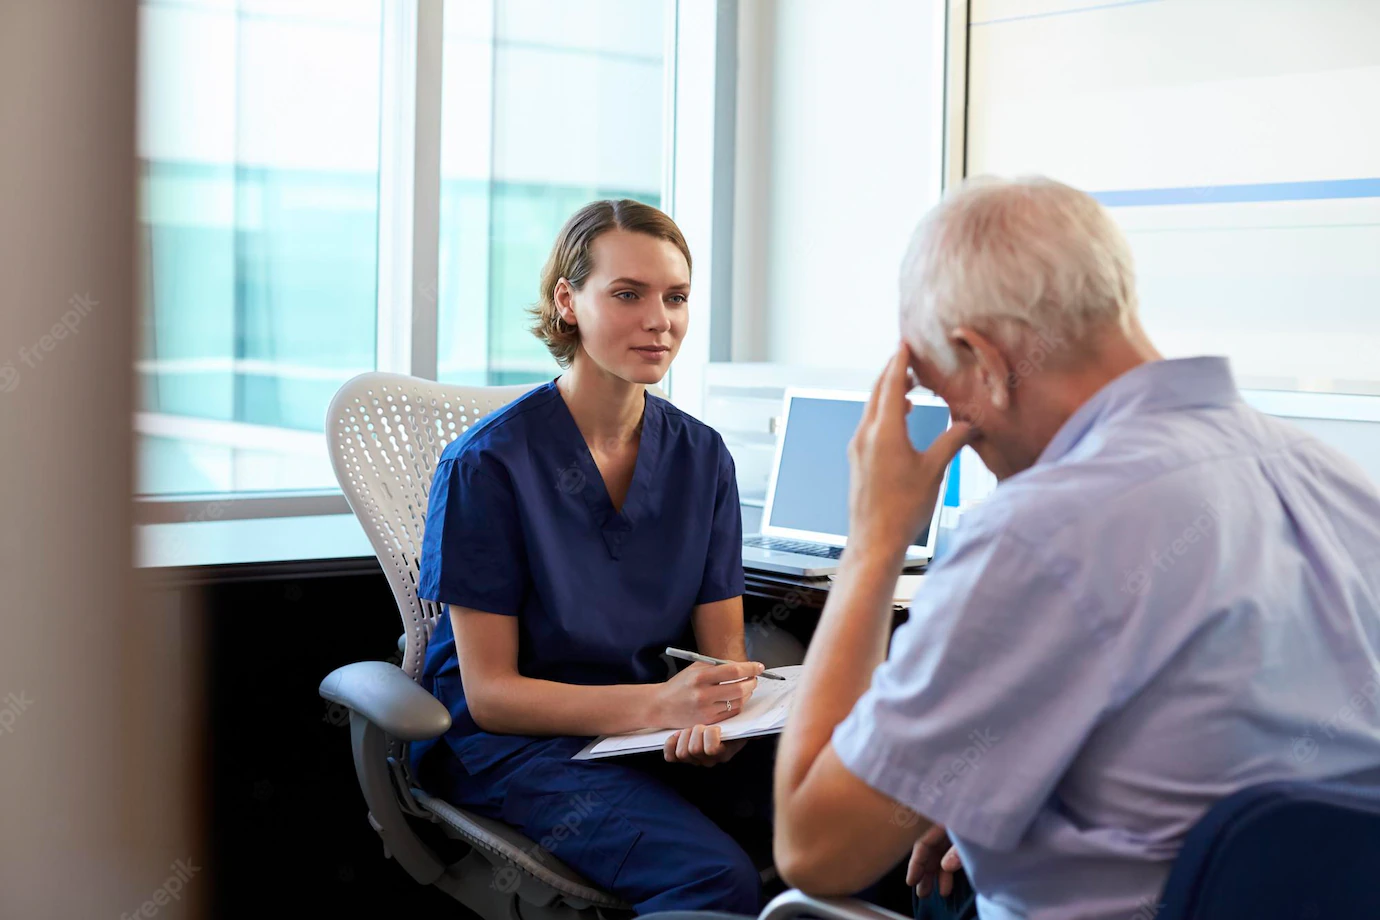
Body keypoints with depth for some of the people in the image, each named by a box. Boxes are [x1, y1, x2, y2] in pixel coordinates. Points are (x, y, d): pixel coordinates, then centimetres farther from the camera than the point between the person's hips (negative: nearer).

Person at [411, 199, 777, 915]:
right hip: (508, 740, -4)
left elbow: (724, 649, 6)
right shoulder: (487, 464, -11)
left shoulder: (701, 455, 4)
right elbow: (490, 692, -11)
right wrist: (659, 702, -26)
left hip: (658, 737, 5)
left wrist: (715, 716, -20)